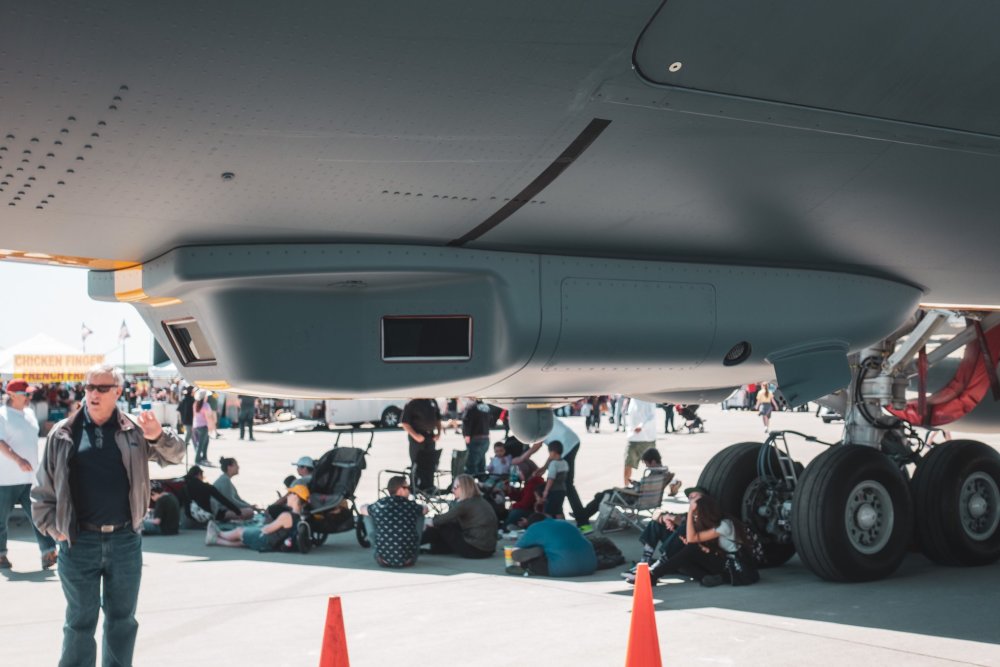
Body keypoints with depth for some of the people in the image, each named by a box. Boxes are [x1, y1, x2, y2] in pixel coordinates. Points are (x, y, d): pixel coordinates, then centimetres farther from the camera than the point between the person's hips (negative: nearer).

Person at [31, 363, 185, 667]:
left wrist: (158, 436, -19)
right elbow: (44, 488, 6)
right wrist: (54, 527, -1)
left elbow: (175, 455, 0)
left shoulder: (133, 431, 2)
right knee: (80, 620, 6)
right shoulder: (64, 433, 1)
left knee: (122, 618, 12)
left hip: (125, 540, 1)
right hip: (79, 542, -1)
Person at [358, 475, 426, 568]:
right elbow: (425, 510, 22)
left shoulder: (379, 505, -6)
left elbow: (361, 510, 18)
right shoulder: (411, 505, -5)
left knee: (368, 515, 16)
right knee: (419, 515, 20)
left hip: (384, 561, 0)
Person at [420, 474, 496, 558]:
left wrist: (432, 521, 14)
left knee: (441, 527, 5)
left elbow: (445, 518, -6)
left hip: (474, 549, -8)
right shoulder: (480, 501, 13)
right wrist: (435, 521, 13)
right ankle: (432, 548, 25)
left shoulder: (465, 504, -13)